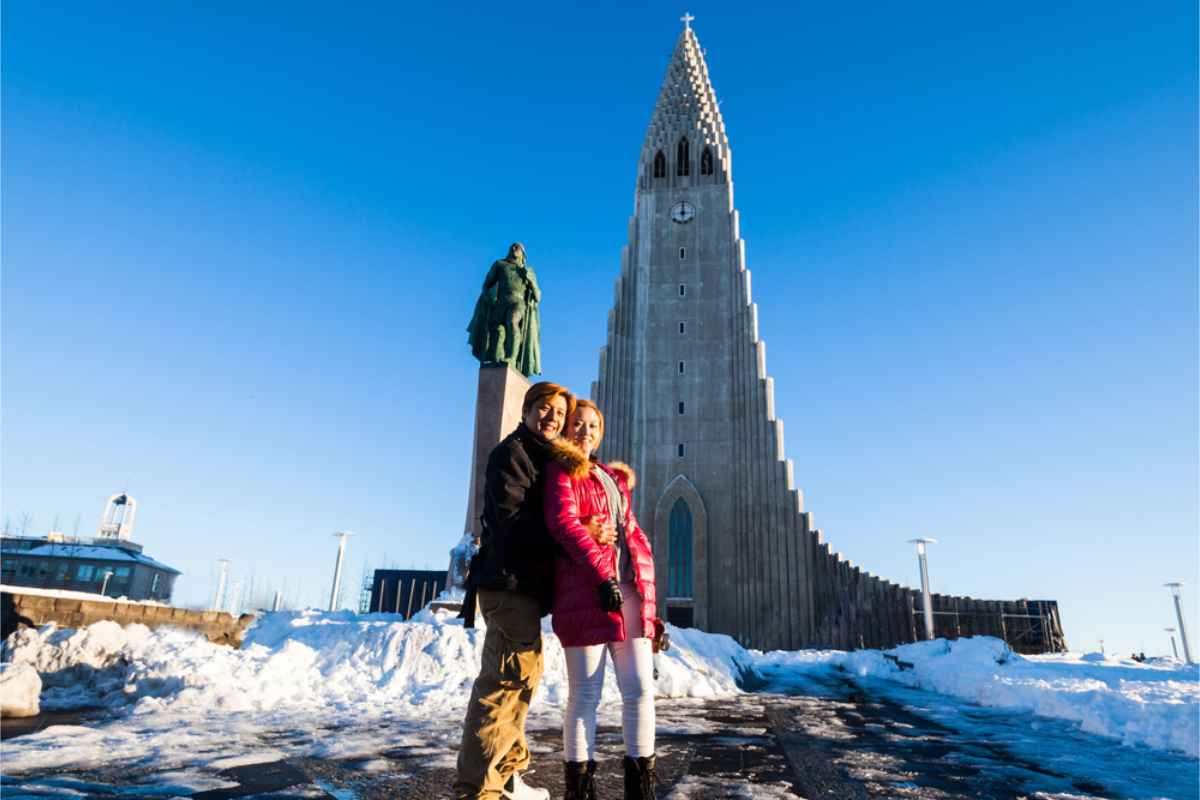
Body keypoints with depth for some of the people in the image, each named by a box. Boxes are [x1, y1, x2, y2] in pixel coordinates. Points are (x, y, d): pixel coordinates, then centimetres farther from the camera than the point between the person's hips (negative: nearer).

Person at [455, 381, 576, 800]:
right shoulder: (511, 452, -7)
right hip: (511, 580, -11)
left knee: (521, 674, 16)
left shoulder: (541, 458, 22)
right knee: (508, 676, -13)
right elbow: (511, 519, -19)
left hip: (524, 581, 11)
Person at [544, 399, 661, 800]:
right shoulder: (560, 470, 6)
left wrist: (648, 595, 13)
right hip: (586, 593, -5)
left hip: (630, 593, 6)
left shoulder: (615, 478, 24)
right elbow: (562, 522, -10)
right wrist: (602, 575, -19)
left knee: (640, 689, 2)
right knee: (585, 693, -2)